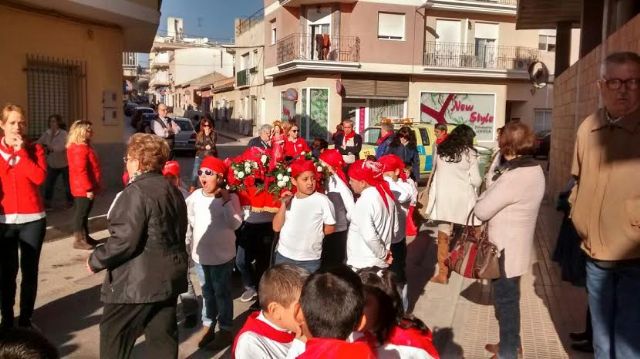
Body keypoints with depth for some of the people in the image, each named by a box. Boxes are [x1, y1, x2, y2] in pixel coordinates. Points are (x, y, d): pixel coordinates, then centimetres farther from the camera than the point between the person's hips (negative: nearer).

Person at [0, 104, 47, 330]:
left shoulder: (34, 149, 3)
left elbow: (40, 177, -13)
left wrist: (21, 151, -13)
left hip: (32, 219, 0)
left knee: (29, 270, 5)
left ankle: (26, 318, 17)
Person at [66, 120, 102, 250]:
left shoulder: (82, 146, 14)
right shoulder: (80, 149, -19)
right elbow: (81, 171, -24)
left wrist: (94, 186, 21)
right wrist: (89, 188, -24)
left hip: (82, 188, 10)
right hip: (84, 189, -10)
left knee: (83, 213, 16)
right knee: (81, 213, -4)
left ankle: (85, 237, 26)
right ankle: (78, 240, 3)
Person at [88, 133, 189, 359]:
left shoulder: (136, 192, -18)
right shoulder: (173, 191, 10)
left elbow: (124, 241, -22)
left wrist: (96, 260, -7)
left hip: (138, 281, -8)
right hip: (169, 277, 8)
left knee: (114, 336, 11)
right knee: (162, 336, 14)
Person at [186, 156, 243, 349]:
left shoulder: (230, 197, -13)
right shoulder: (195, 195, 1)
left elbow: (235, 224, -23)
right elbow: (189, 217, 16)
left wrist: (226, 201, -26)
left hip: (221, 255, -5)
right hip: (200, 254, 5)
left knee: (222, 293, 7)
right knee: (207, 292, 18)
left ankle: (225, 330, 20)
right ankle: (208, 325, 32)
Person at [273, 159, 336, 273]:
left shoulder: (322, 200, -10)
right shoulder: (289, 200, 3)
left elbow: (330, 228, -2)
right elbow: (276, 227, -1)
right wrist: (284, 205, -9)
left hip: (309, 260, -4)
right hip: (284, 256, 4)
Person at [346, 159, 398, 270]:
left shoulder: (364, 202, -23)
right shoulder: (386, 194, 3)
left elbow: (369, 236, -28)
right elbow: (395, 228, 10)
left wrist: (383, 254, -14)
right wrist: (385, 251, 11)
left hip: (363, 264, -8)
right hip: (381, 263, 8)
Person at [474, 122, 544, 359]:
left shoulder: (513, 178, -28)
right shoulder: (535, 170, 2)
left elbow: (481, 210, -20)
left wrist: (487, 193, -5)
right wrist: (494, 190, -2)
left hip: (505, 250, -9)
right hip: (517, 246, 9)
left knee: (505, 300, 7)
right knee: (509, 298, 23)